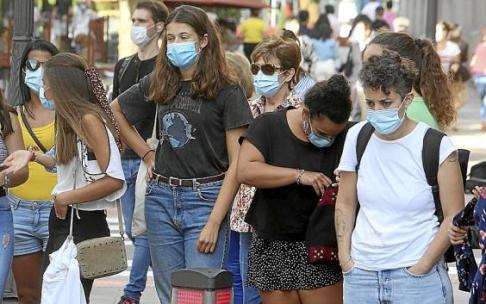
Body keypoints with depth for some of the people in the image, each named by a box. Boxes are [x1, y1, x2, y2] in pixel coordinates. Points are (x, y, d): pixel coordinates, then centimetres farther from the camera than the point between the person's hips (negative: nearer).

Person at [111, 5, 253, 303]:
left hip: (205, 199, -5)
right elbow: (116, 111, 27)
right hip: (162, 197, 5)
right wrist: (147, 154, 14)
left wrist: (214, 222, -15)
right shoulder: (156, 85, 9)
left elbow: (236, 164, -9)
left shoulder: (227, 91, -5)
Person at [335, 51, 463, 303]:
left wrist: (420, 268, -10)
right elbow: (345, 204, 12)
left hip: (418, 277, -4)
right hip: (361, 273, 4)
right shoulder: (357, 137, 4)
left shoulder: (436, 146, -8)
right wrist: (345, 259, 4)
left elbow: (454, 217, -6)